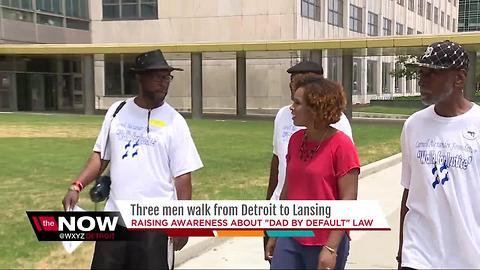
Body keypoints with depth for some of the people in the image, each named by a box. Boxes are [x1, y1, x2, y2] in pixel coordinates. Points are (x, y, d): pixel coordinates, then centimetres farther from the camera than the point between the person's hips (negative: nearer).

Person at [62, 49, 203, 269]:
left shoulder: (174, 121, -4)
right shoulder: (117, 111, 6)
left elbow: (182, 175, -5)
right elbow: (101, 155, 12)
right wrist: (77, 186, -2)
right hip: (114, 216, 4)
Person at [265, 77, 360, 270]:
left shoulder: (341, 145, -13)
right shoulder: (296, 140, 4)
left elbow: (348, 200, -14)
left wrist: (331, 248, -17)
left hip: (325, 242, -5)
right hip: (290, 239, 5)